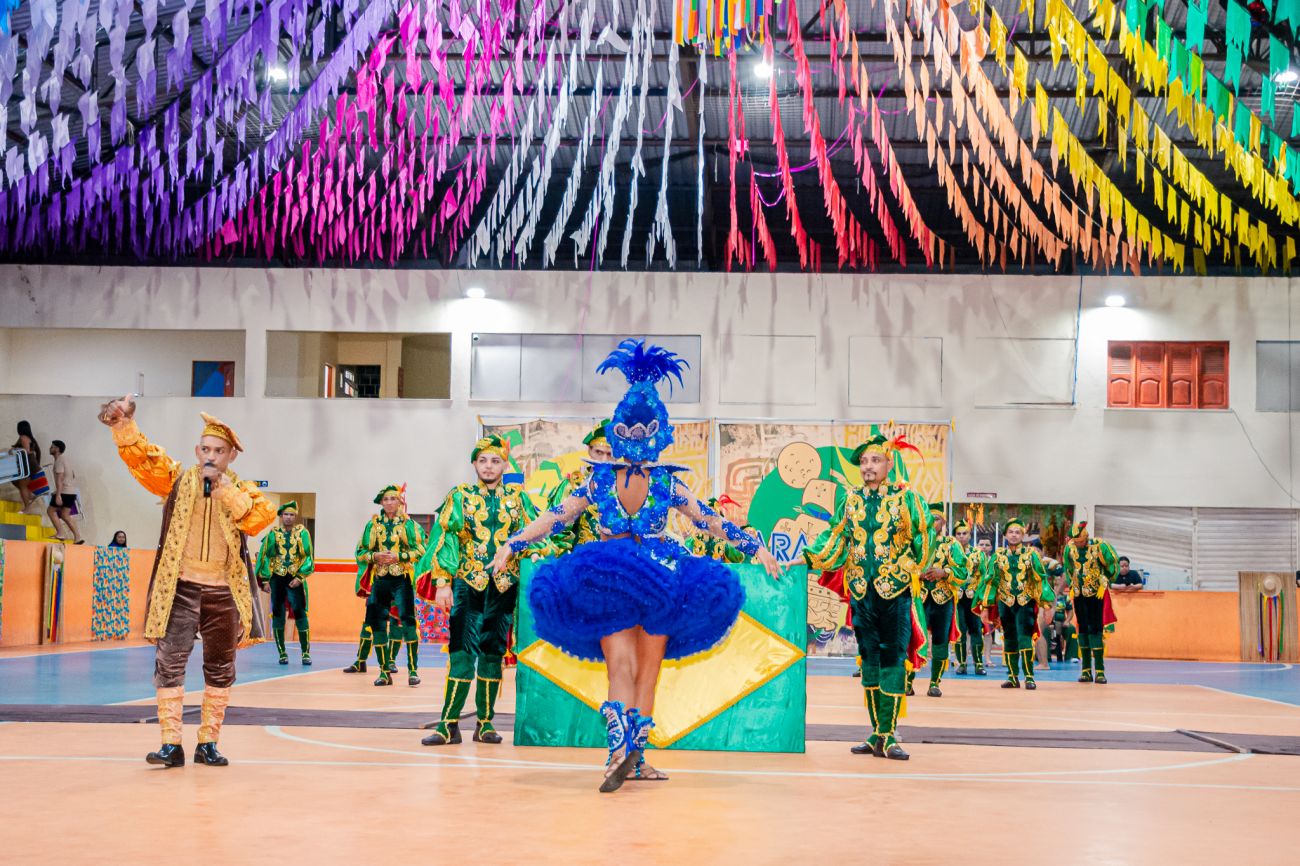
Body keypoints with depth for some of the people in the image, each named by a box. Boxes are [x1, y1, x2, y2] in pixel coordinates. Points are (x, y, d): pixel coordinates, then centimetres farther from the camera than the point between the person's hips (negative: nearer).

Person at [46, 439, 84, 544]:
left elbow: (59, 479, -21)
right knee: (65, 515, 11)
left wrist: (58, 495, -26)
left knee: (51, 510, 2)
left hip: (64, 491, -9)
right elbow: (74, 475, 26)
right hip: (72, 491, 9)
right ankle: (77, 537, 3)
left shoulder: (59, 461, -12)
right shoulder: (65, 459, 19)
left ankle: (59, 534, -4)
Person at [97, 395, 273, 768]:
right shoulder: (177, 480, 4)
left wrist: (223, 487, -19)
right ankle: (171, 744, -7)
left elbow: (260, 517, -14)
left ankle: (208, 743, 20)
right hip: (181, 587, -2)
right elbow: (142, 458, -9)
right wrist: (124, 425, -27)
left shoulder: (243, 490, 5)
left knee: (220, 667, 9)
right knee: (170, 660, -11)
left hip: (224, 591, 2)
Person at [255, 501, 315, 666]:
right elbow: (265, 556, 5)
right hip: (277, 578, 2)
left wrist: (300, 578, -10)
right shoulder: (273, 533, 3)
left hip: (295, 579, -2)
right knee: (278, 615, 4)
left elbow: (308, 557, -2)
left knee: (300, 613, -7)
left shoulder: (302, 533, 0)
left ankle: (306, 653, -1)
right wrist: (265, 580, 1)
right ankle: (282, 653, 14)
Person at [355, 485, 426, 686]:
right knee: (377, 624, 2)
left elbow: (419, 551, -2)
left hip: (402, 580, -3)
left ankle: (413, 670, -11)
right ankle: (385, 672, 12)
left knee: (407, 621, -15)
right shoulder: (372, 524, 12)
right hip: (379, 579, 4)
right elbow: (360, 552, 12)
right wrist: (375, 556, -8)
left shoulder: (408, 524, 4)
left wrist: (398, 556, -15)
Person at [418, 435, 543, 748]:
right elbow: (446, 539, -1)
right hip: (468, 584, -2)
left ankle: (485, 722, 12)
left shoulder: (517, 497, 9)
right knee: (462, 652, -8)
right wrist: (442, 583, -10)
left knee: (493, 653, 6)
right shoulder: (459, 496, 4)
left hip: (504, 586, 2)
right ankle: (449, 725, -6)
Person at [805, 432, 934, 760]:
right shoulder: (849, 500, 9)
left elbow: (923, 537, 3)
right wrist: (806, 558, -2)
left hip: (895, 591, -3)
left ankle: (887, 736, -3)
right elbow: (834, 537, 8)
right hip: (860, 591, 4)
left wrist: (910, 570, 4)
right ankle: (877, 734, 13)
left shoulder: (906, 498, -1)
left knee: (892, 659, -6)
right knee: (869, 659, 7)